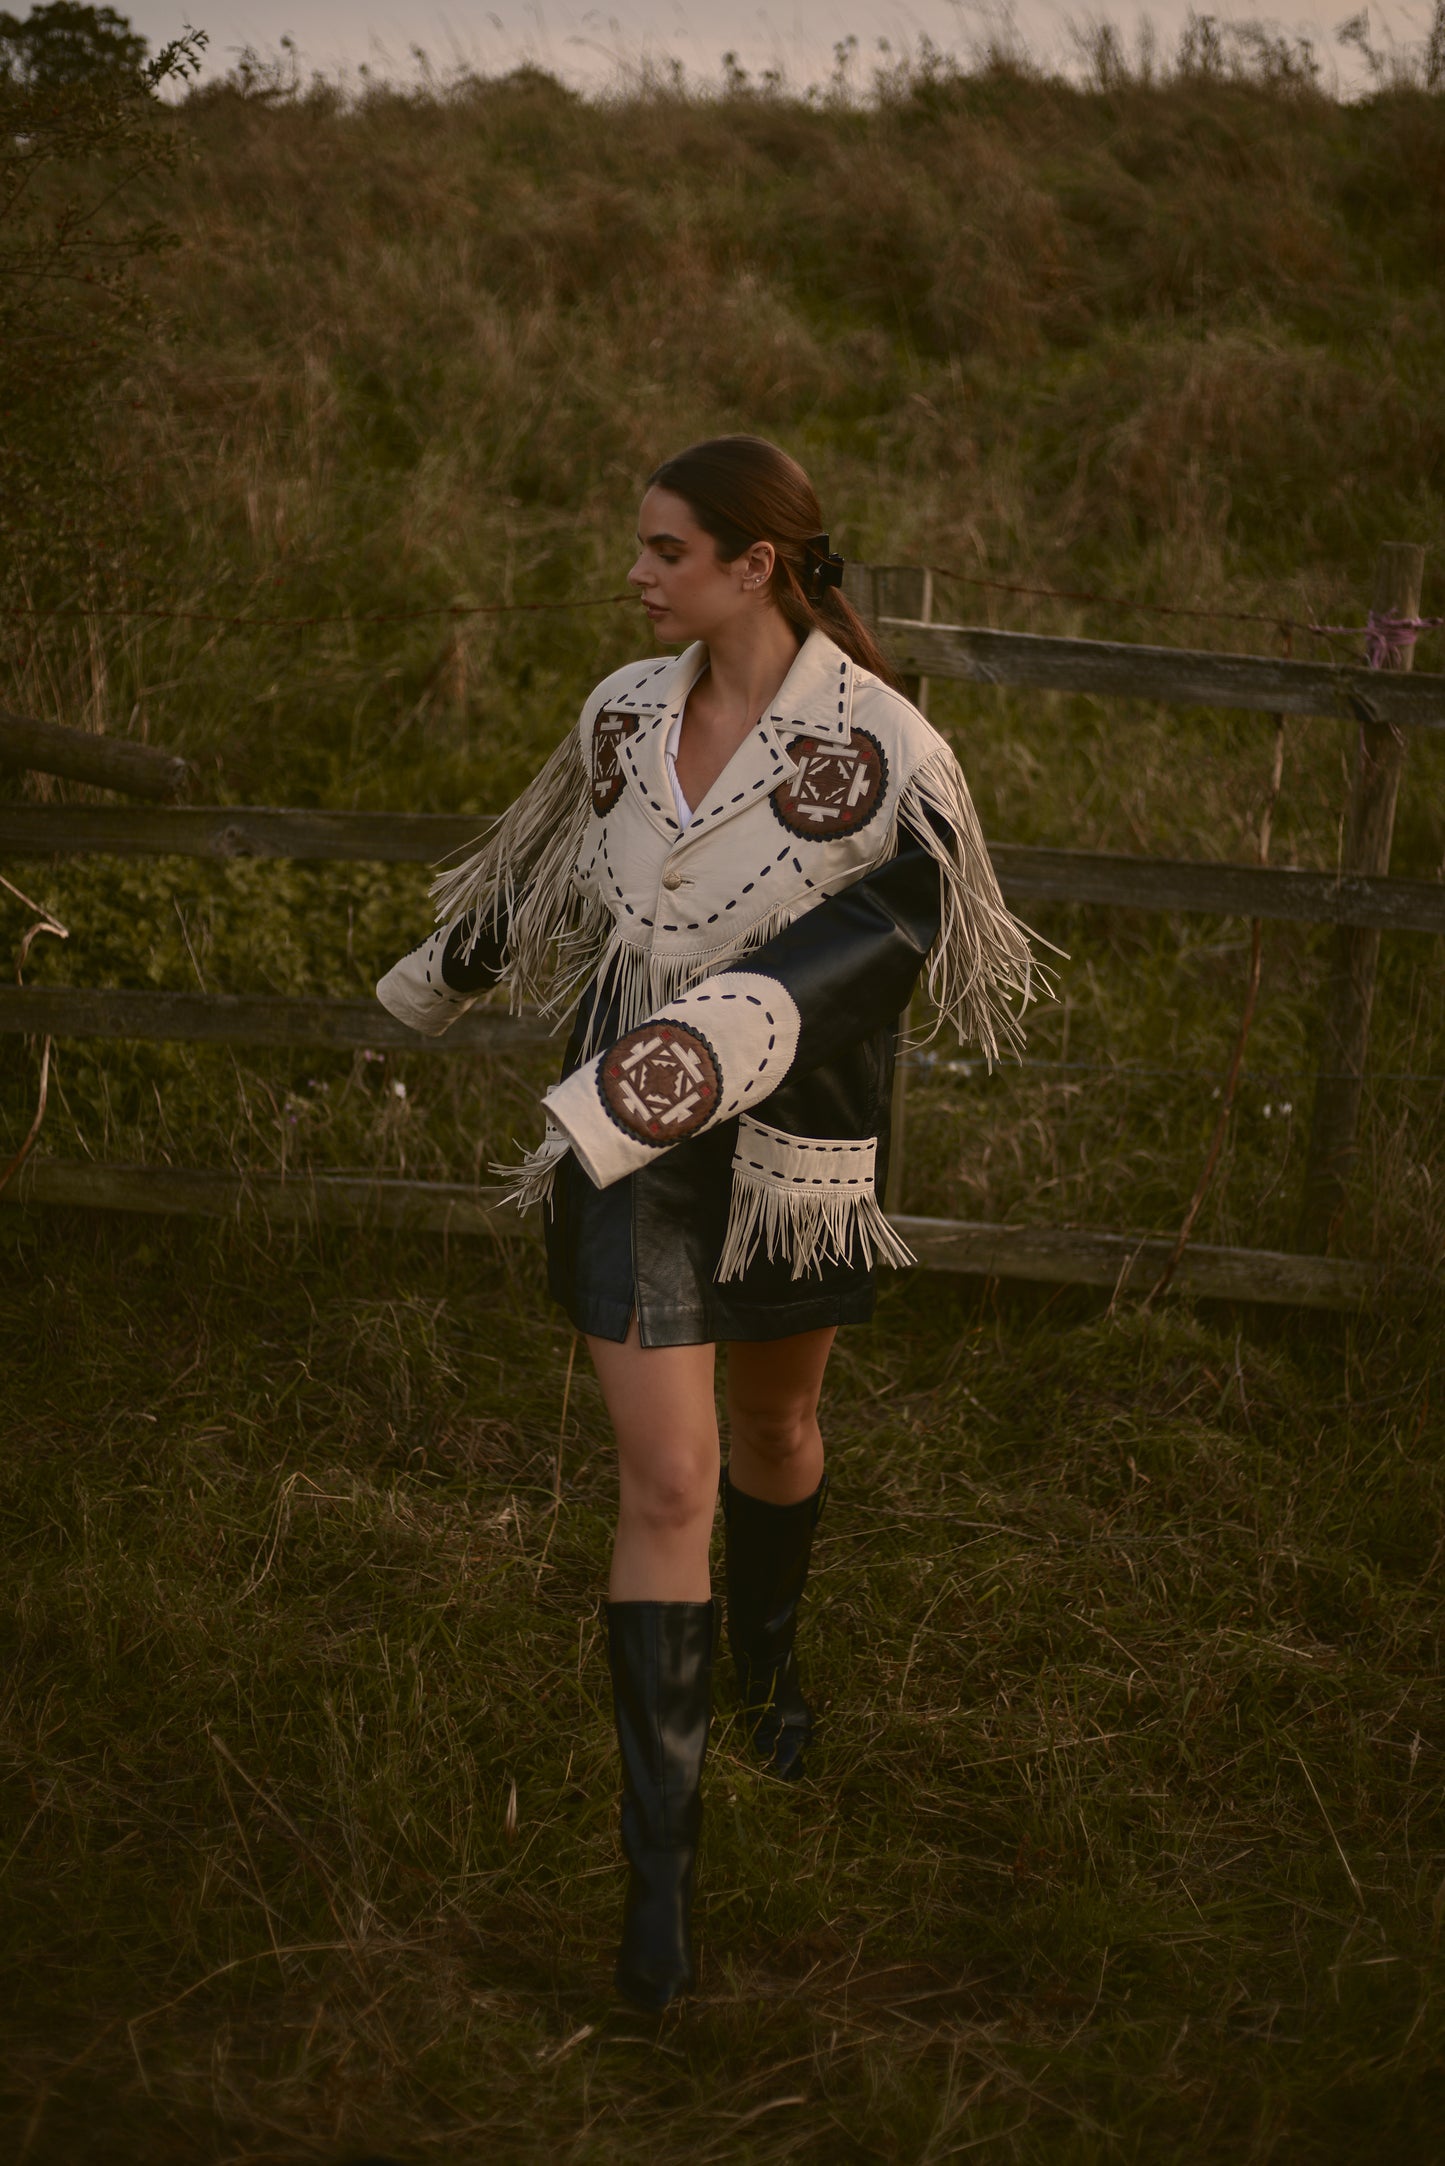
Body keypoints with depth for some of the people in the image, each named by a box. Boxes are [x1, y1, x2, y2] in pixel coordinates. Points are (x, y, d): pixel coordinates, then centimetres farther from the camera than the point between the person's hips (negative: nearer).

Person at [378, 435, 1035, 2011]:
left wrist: (629, 1092, -36)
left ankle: (768, 1668, 54)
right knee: (667, 1484, -5)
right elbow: (551, 872, 18)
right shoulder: (627, 713, -2)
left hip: (789, 1153, -1)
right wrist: (440, 976, 34)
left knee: (776, 1428, 22)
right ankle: (661, 1855, 4)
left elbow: (855, 956, -28)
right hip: (625, 1150, 2)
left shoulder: (878, 752, -17)